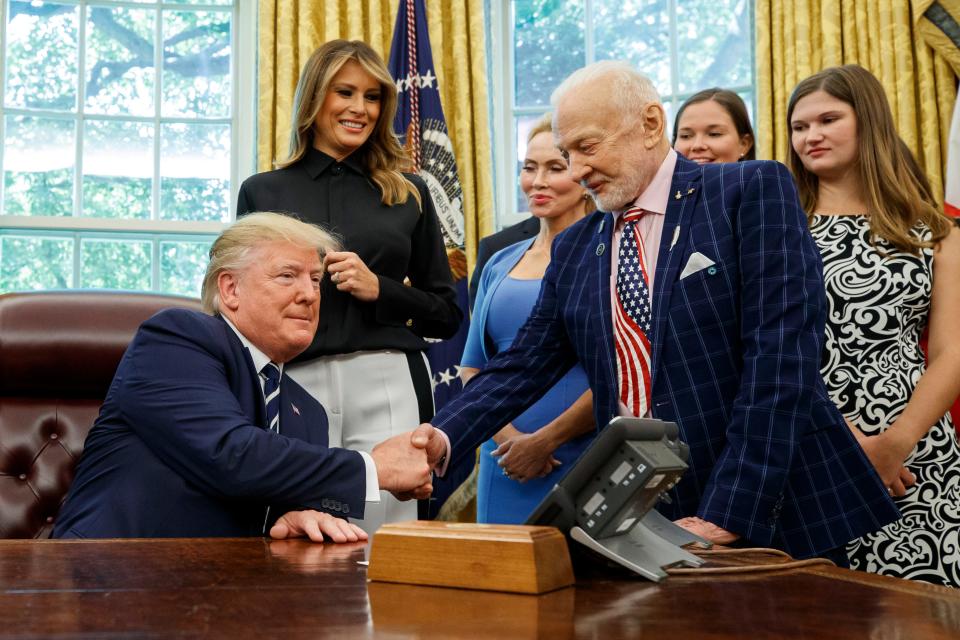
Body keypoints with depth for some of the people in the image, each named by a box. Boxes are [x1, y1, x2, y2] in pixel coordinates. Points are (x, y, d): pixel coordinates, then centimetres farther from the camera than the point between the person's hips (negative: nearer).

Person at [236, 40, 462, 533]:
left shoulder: (408, 194, 11)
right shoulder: (261, 192, 10)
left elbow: (447, 316, 10)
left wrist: (378, 288, -4)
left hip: (386, 387, 0)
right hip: (293, 385, 0)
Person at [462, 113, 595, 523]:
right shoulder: (500, 265, 12)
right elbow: (472, 368, 11)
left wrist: (544, 440, -13)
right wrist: (507, 437, -5)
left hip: (585, 462, -5)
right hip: (507, 468, 5)